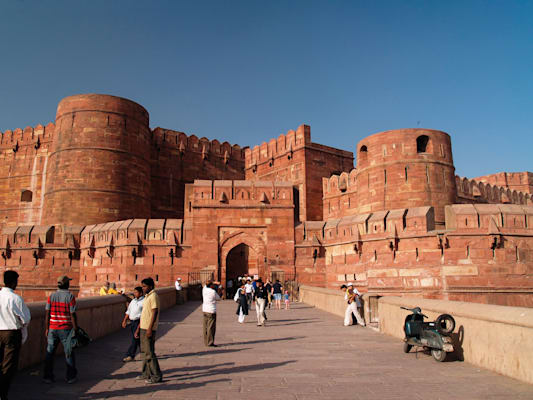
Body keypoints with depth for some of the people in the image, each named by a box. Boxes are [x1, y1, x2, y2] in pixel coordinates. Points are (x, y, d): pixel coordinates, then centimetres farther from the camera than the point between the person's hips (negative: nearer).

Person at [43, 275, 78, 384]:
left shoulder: (51, 296, 1)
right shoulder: (70, 297, -10)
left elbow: (47, 314, 2)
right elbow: (73, 315, -11)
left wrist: (47, 328, 10)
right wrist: (75, 329, -4)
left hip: (52, 329, 3)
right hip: (66, 329, -3)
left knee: (49, 352, 13)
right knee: (69, 353, 8)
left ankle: (48, 377, 18)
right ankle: (71, 377, 15)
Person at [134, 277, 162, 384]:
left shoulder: (153, 296, -14)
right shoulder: (146, 296, 16)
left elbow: (154, 313, -20)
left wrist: (150, 329, -24)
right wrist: (138, 329, 19)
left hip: (149, 329, -10)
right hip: (143, 328, 10)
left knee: (149, 352, -5)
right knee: (145, 351, 15)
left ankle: (156, 376, 2)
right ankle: (146, 374, 25)